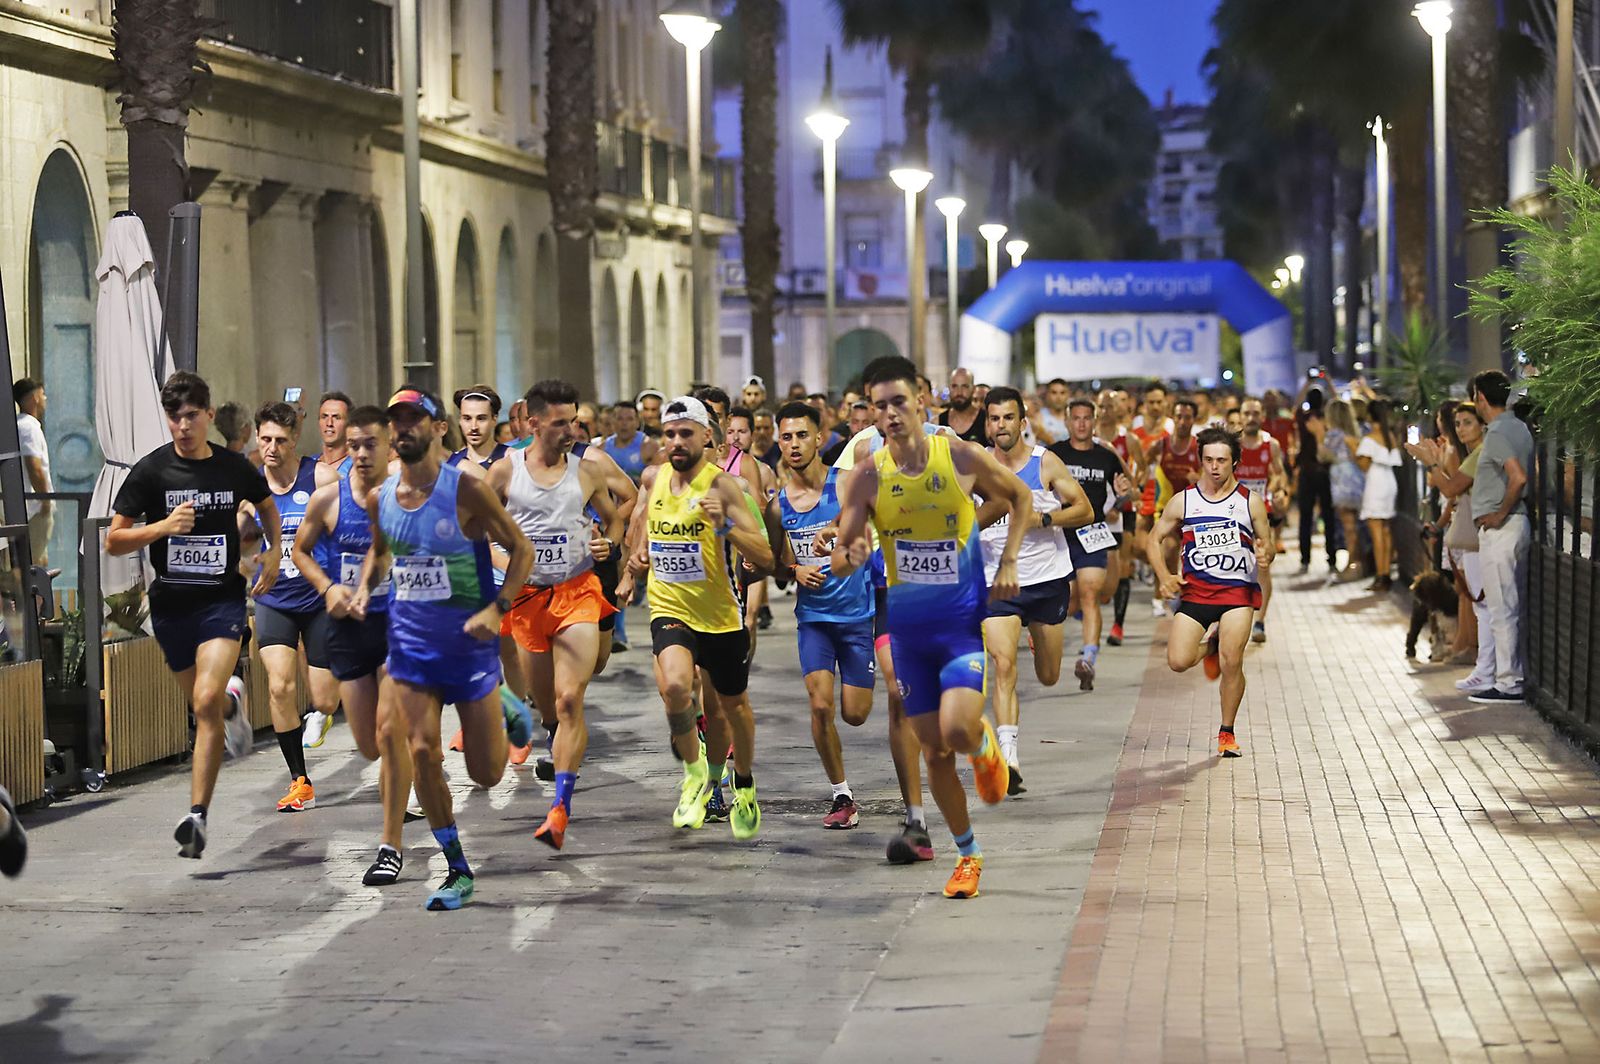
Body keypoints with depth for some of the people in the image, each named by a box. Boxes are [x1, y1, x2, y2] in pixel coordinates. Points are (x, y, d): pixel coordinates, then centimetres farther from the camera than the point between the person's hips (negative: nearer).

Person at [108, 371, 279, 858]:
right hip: (171, 603, 2)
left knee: (206, 702, -19)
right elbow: (113, 542, -5)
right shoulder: (150, 471, -5)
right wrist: (162, 526, -20)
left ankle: (197, 816, -19)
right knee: (203, 703, 17)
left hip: (223, 598, -2)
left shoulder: (234, 468, 0)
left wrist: (274, 551, 10)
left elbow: (266, 504, 23)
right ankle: (232, 707, 57)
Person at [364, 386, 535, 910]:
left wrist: (497, 610, -20)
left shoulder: (467, 489, -13)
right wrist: (363, 592, 2)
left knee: (486, 774, 3)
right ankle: (457, 871, 3)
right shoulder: (380, 498, 1)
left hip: (468, 641, -3)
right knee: (423, 753, -10)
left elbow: (522, 550, -9)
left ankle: (506, 710, 38)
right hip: (410, 642, 3)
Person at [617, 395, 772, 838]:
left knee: (732, 704, 16)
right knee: (674, 686, -27)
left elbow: (764, 558, -20)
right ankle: (694, 768, -2)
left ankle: (744, 787, 41)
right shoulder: (653, 478, 0)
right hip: (669, 608, 2)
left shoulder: (722, 485, -14)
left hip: (721, 614, -2)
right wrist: (634, 563, 17)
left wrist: (726, 523, -33)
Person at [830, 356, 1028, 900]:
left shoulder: (963, 458, -10)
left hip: (963, 620, -2)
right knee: (934, 748, 7)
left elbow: (1021, 497, 8)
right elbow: (838, 561, -5)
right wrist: (852, 556, -29)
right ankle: (967, 854, 25)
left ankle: (984, 741, 16)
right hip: (907, 626, 2)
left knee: (956, 729, -22)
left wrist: (1008, 563, -1)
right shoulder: (866, 478, -7)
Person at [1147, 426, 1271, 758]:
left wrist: (1264, 554, -15)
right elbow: (1154, 540, 12)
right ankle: (1210, 645, 24)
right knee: (1178, 662, -12)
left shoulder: (1250, 501, 3)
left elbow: (1266, 543, 9)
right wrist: (1164, 576, -3)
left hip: (1238, 590, -1)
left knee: (1231, 662, -15)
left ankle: (1227, 733, 5)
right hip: (1195, 590, 1)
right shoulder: (1183, 501, 4)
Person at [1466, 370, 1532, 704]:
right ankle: (1516, 674, 20)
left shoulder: (1497, 433, -16)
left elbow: (1518, 477, -29)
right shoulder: (1519, 428, 13)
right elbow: (1526, 475, 19)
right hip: (1519, 523, 10)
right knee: (1512, 607, 15)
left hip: (1499, 528, -10)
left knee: (1501, 610, -6)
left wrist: (1500, 514, -18)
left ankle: (1507, 683, -4)